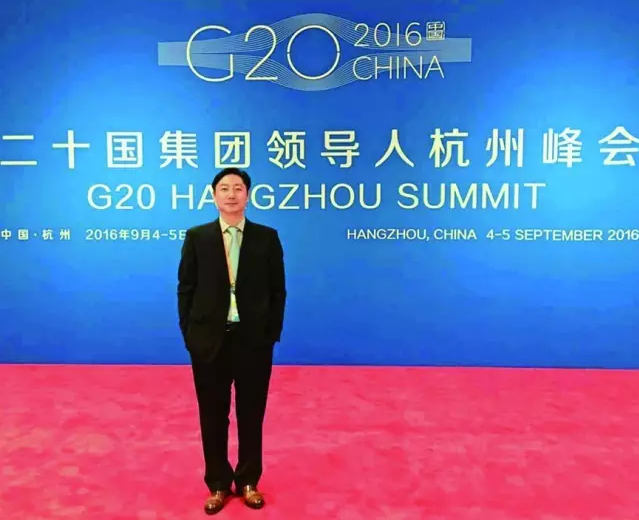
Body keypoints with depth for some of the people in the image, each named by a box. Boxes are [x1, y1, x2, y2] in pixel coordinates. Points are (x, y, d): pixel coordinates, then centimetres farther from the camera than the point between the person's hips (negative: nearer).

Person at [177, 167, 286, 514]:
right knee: (213, 416, 12)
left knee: (251, 414, 12)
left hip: (254, 340, 0)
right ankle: (218, 484, 31)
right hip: (209, 340, 0)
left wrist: (272, 333, -5)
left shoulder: (267, 237, 1)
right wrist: (189, 333, -5)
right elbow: (185, 289, 2)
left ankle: (248, 481, 32)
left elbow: (278, 290, 1)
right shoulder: (196, 237, 2)